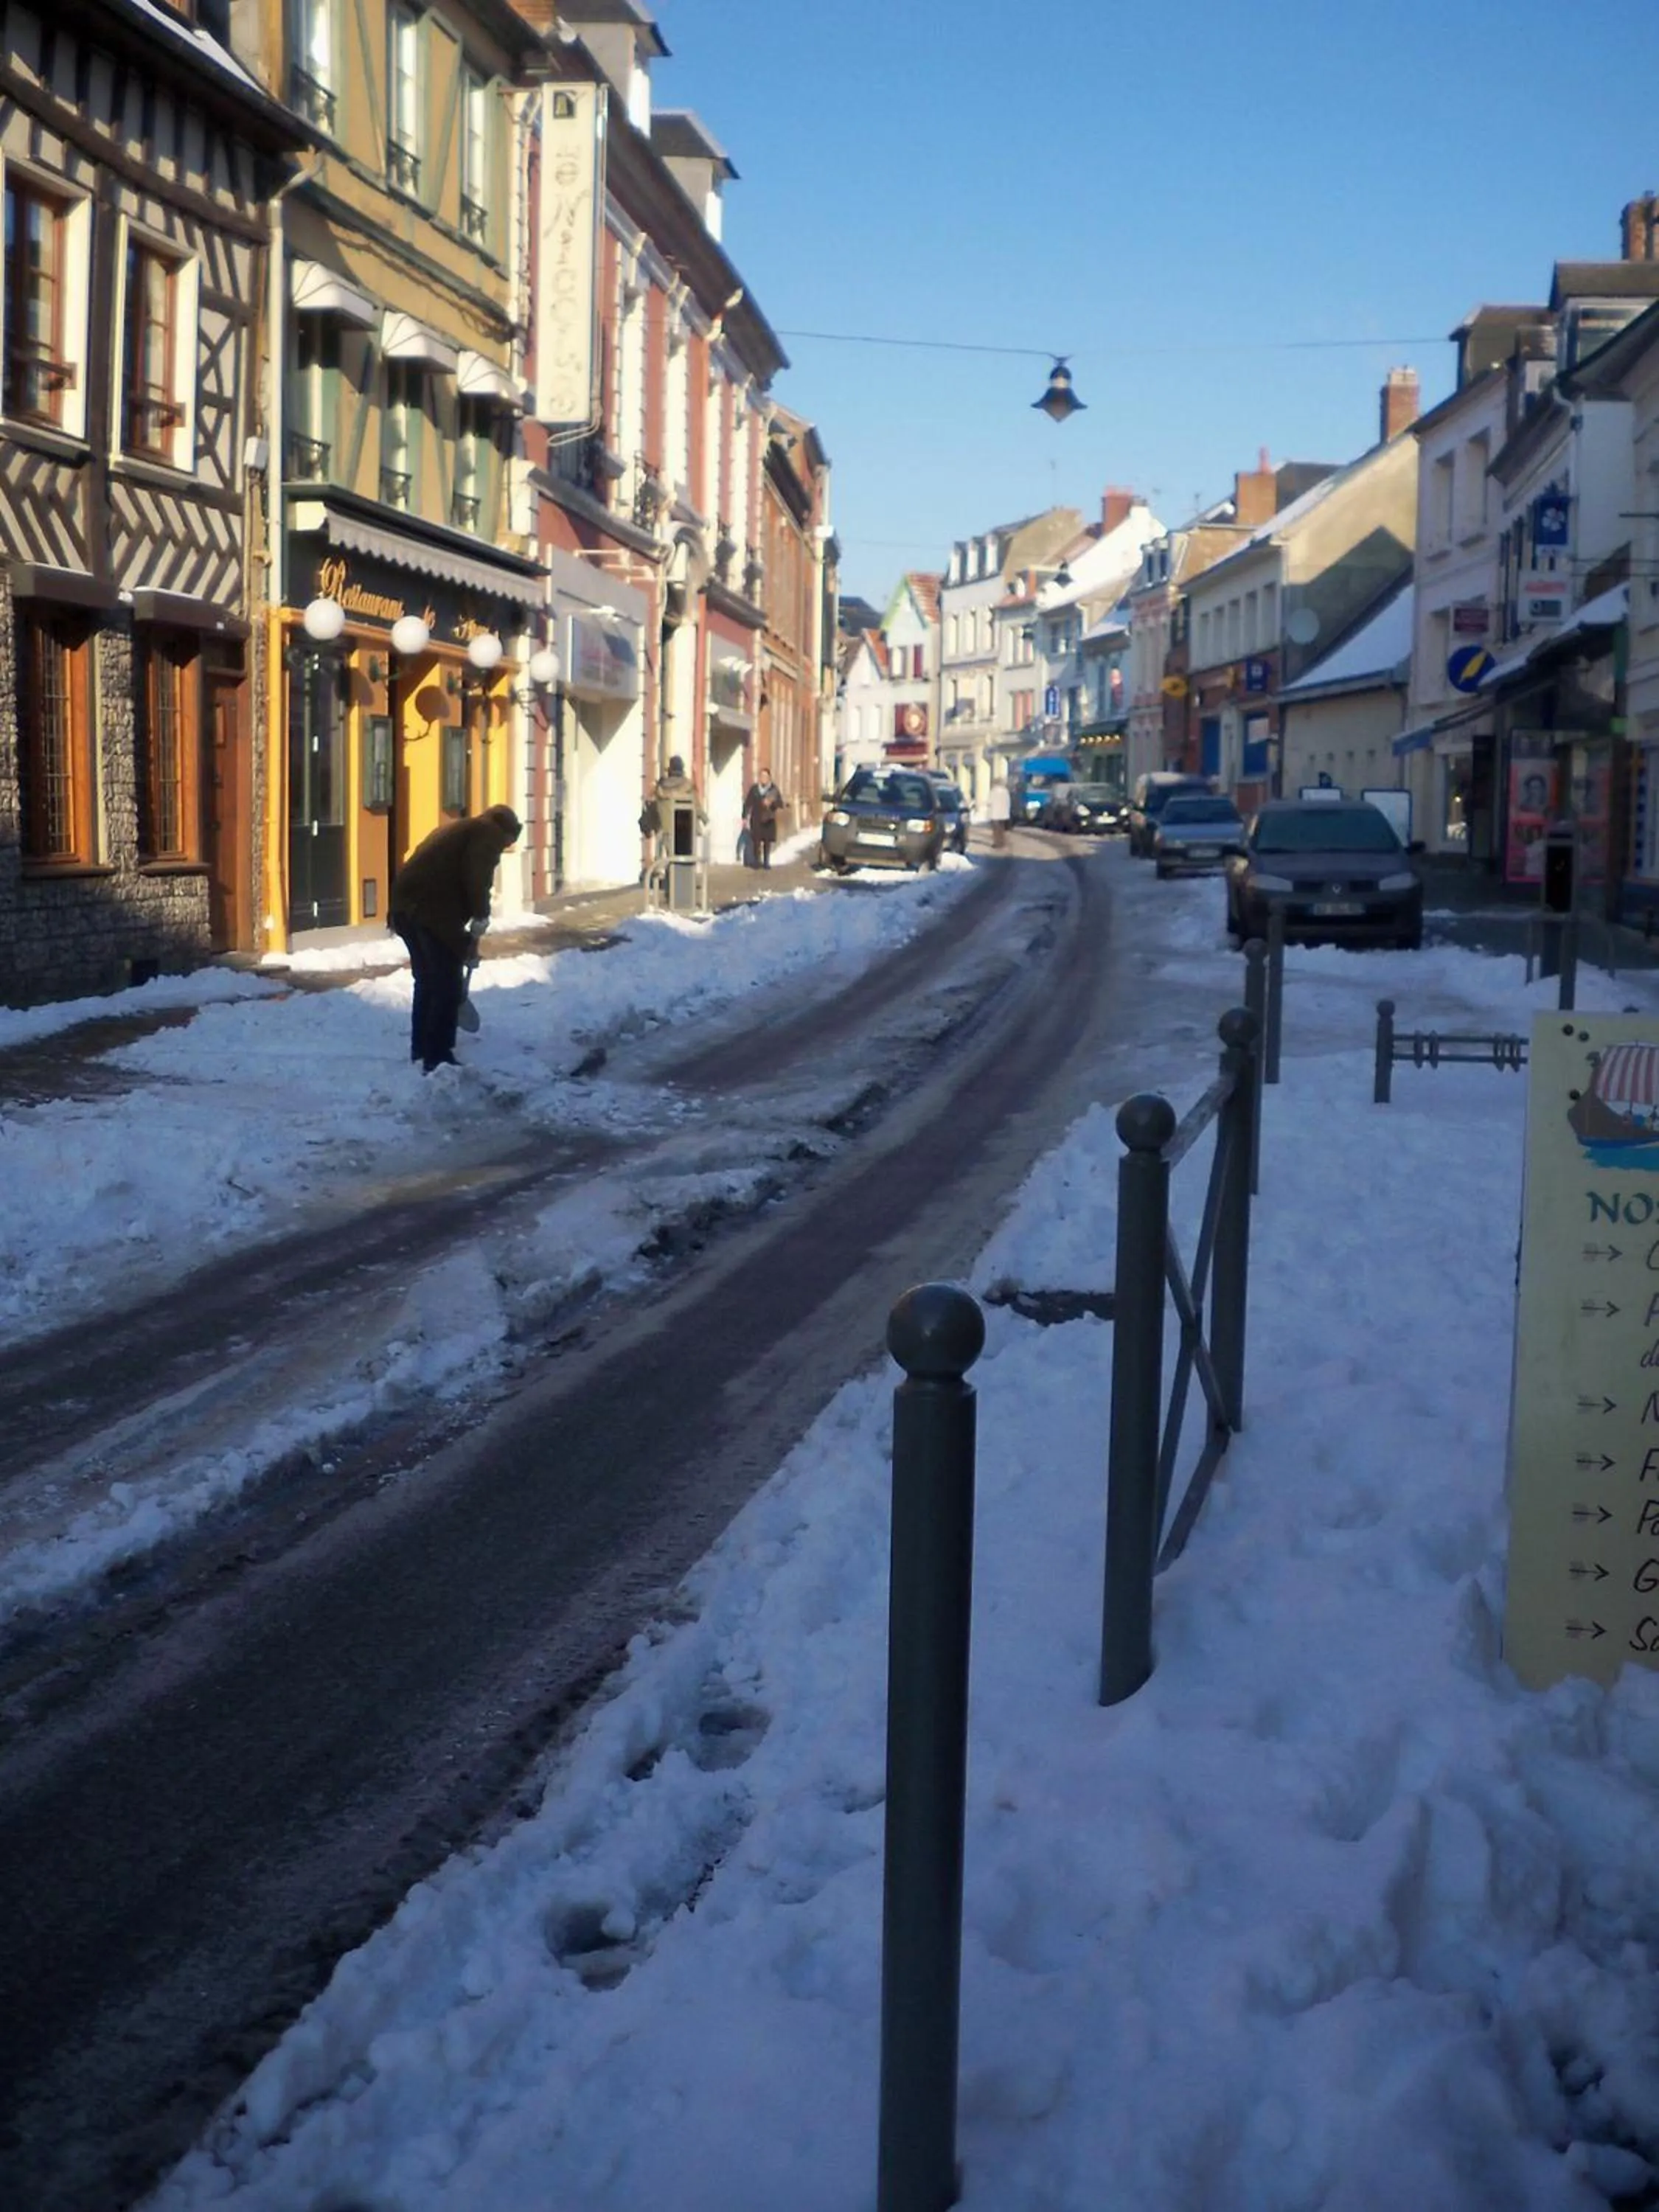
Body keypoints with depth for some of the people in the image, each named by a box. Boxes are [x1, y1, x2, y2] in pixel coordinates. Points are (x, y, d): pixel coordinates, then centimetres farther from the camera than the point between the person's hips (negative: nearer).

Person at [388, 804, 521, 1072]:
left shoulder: (457, 830, 33)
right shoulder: (487, 834, 5)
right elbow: (476, 877, -14)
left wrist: (463, 941, 34)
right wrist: (480, 918, -6)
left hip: (406, 906, 9)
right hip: (433, 912, -9)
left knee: (427, 982, 21)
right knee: (448, 986, -2)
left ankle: (422, 1051, 30)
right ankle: (437, 1059, -1)